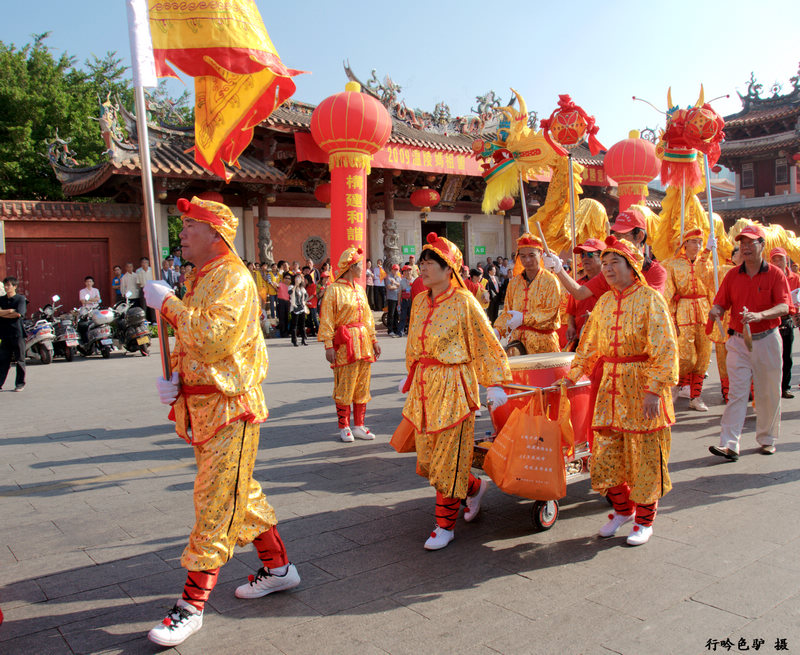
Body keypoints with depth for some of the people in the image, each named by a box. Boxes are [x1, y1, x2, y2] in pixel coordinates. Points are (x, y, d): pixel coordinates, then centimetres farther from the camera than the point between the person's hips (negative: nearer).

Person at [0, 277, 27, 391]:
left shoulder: (21, 299, -1)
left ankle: (20, 383, 9)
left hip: (17, 332, -4)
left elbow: (18, 314, -13)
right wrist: (9, 311, -13)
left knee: (20, 359, 2)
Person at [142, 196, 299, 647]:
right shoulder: (199, 280, 16)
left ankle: (192, 606, 4)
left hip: (230, 407, -10)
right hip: (201, 405, 10)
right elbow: (188, 342, 22)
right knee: (240, 493, 17)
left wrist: (167, 304, -18)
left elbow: (213, 340, -27)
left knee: (217, 506, -4)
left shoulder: (233, 277, -15)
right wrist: (174, 378, 5)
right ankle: (278, 568, 32)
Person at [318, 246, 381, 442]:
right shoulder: (334, 289, -6)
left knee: (362, 386, 9)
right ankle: (344, 428, 10)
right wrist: (328, 345, -14)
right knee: (344, 386, -2)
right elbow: (327, 320, -8)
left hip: (363, 341, 7)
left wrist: (373, 339, 15)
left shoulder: (359, 289, 14)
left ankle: (359, 426, 18)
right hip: (344, 343, -6)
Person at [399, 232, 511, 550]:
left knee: (449, 457, 1)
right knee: (426, 458, 12)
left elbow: (487, 345, -7)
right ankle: (475, 488, 37)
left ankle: (445, 525, 17)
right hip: (423, 387, 7)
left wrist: (494, 384, -9)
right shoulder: (419, 301, 8)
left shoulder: (463, 302, -10)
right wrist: (410, 375, 25)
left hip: (453, 388, -7)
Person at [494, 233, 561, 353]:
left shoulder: (550, 280, -2)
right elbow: (507, 311, 15)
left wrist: (524, 318, -19)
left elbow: (551, 312, -10)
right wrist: (497, 329, -2)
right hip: (517, 339, 4)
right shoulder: (514, 282, 13)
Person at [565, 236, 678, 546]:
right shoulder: (604, 302, 9)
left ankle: (645, 520, 20)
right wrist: (572, 375, 12)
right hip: (608, 386, 5)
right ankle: (623, 509, 29)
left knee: (644, 452, 4)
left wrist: (654, 389, -19)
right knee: (606, 451, 8)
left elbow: (664, 348, -13)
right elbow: (589, 344, 17)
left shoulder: (649, 299, -8)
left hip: (641, 387, -5)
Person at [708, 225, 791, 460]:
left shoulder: (775, 274, -2)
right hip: (738, 341, 1)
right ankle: (729, 445, -9)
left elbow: (784, 307, -13)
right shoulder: (732, 275, 6)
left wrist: (760, 315, -32)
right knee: (737, 392, -5)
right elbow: (721, 304, 5)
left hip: (766, 340, -1)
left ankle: (767, 439, 25)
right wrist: (715, 311, -19)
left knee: (768, 393, 8)